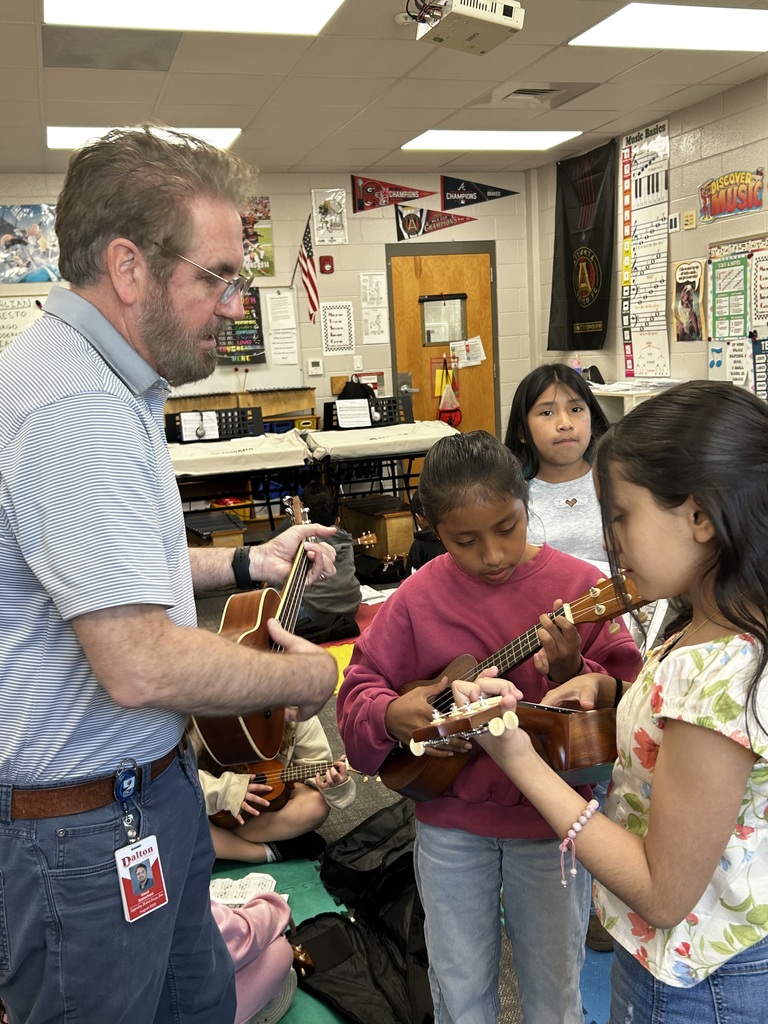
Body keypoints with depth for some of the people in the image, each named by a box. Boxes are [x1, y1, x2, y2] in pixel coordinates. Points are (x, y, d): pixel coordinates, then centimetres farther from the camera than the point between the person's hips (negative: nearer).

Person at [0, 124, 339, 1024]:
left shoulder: (102, 382, 9)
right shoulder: (78, 408, -28)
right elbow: (141, 665, -31)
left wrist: (247, 564, 13)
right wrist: (306, 676, -14)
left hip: (149, 783, 10)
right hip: (78, 826, -10)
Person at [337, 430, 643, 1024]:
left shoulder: (577, 586, -11)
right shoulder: (419, 597, -7)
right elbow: (359, 689, 1)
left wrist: (573, 673, -30)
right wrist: (392, 716, -20)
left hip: (551, 824, -1)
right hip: (449, 825, 2)